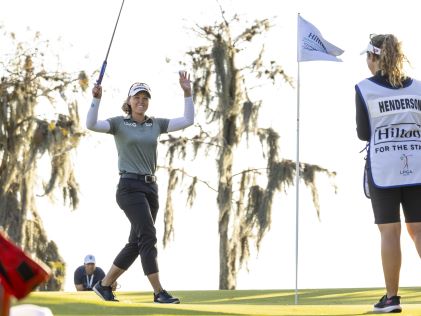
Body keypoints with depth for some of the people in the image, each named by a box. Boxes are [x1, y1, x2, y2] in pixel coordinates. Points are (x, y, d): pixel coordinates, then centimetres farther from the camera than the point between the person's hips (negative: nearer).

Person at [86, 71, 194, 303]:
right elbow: (91, 125, -15)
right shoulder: (119, 123, 0)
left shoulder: (155, 124, 13)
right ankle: (159, 292, -16)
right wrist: (96, 99, -24)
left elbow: (188, 121, 7)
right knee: (148, 236, -16)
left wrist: (187, 93, -1)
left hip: (150, 187, 6)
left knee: (136, 243, 8)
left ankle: (104, 285, 21)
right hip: (130, 186, -6)